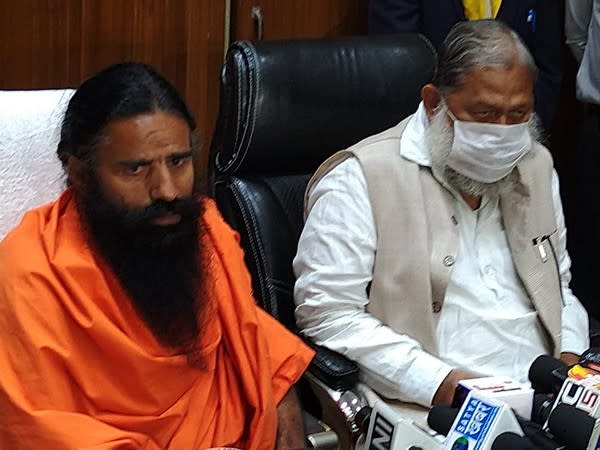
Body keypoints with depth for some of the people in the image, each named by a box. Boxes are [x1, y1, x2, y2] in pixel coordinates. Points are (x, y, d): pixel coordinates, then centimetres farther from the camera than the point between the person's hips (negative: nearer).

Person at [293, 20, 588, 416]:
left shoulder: (536, 166, 19)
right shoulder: (360, 179, -3)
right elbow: (327, 313, -9)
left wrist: (570, 355, 9)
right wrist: (441, 384, -16)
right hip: (429, 411, -6)